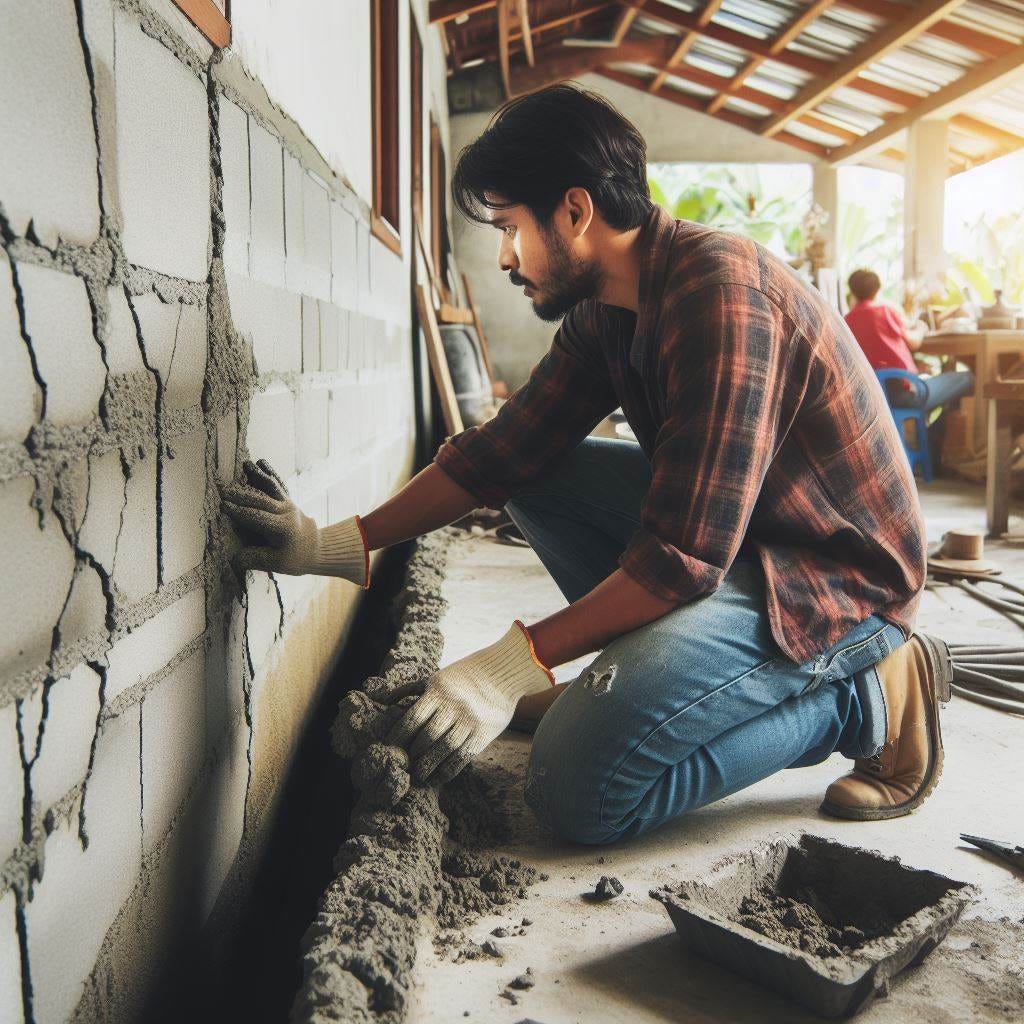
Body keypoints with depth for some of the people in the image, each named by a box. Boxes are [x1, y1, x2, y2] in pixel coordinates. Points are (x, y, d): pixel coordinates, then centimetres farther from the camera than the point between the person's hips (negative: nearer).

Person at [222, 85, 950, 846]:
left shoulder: (721, 294, -26)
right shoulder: (601, 312, 3)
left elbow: (683, 557, -29)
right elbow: (502, 451, 6)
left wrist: (510, 669, -27)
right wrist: (338, 544, 1)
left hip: (838, 577, -9)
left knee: (579, 786, -20)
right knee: (536, 475, 3)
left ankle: (866, 696, -6)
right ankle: (656, 664, 9)